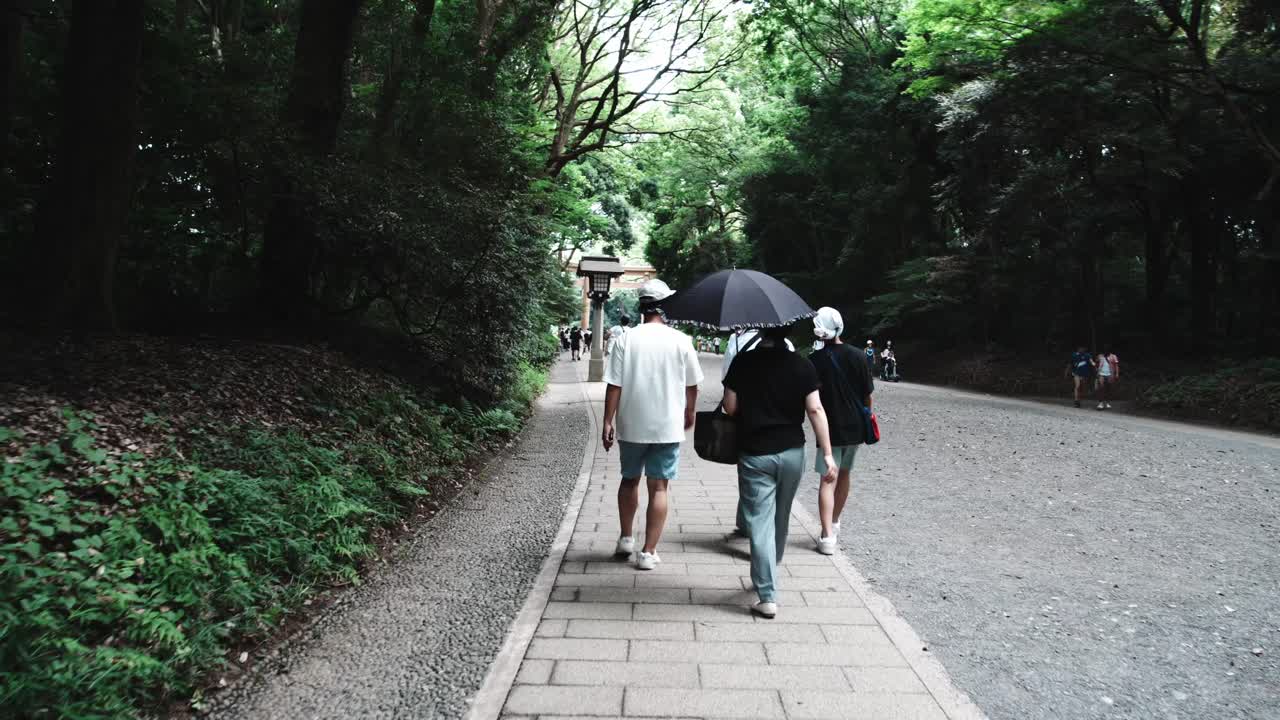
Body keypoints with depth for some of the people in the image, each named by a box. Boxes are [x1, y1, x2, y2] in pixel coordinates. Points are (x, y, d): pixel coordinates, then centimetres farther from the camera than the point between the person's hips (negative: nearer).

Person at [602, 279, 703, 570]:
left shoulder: (626, 339, -7)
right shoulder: (680, 341, -5)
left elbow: (614, 385, -9)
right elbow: (692, 385, 3)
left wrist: (608, 422, -2)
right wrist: (689, 414, 20)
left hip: (631, 426, 1)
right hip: (668, 427, 0)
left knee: (629, 480, 20)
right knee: (658, 487, 6)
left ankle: (626, 538, 30)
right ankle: (648, 552, 7)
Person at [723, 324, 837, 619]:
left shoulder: (743, 362, -6)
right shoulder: (801, 366, -4)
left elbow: (730, 407, -4)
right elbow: (815, 410, -8)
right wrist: (828, 454, -6)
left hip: (754, 453, -2)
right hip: (791, 452, 2)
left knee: (761, 523, 0)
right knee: (781, 520, 19)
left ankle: (767, 597, -3)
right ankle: (768, 577, 38)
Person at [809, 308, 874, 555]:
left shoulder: (814, 360, -11)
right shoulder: (855, 356, -3)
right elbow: (868, 395, 2)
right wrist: (866, 418, 16)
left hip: (830, 427, -4)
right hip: (854, 426, 4)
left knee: (828, 480, -2)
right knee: (843, 474, 20)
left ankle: (828, 537, -10)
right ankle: (835, 523, 35)